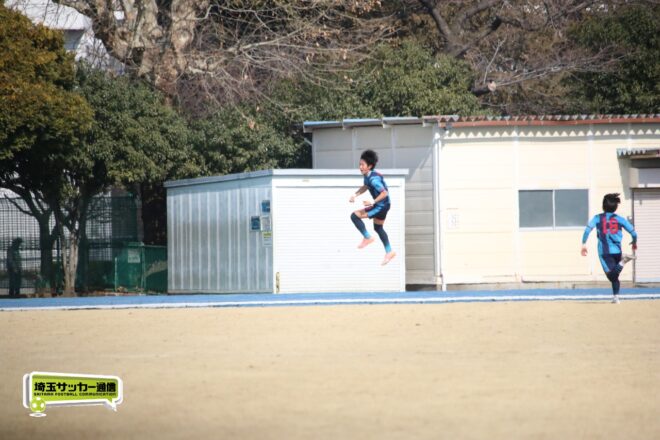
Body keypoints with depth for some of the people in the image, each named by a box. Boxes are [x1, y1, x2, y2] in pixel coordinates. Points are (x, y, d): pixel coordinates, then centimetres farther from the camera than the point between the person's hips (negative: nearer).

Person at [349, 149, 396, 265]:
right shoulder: (367, 175, 2)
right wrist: (355, 195, 7)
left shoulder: (373, 179, -27)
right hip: (381, 206, 10)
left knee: (355, 216, -13)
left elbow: (384, 193, -28)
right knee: (378, 228, 24)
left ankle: (367, 238, 1)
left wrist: (372, 202, -26)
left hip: (381, 206, -10)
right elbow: (365, 186, 21)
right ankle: (389, 252, 34)